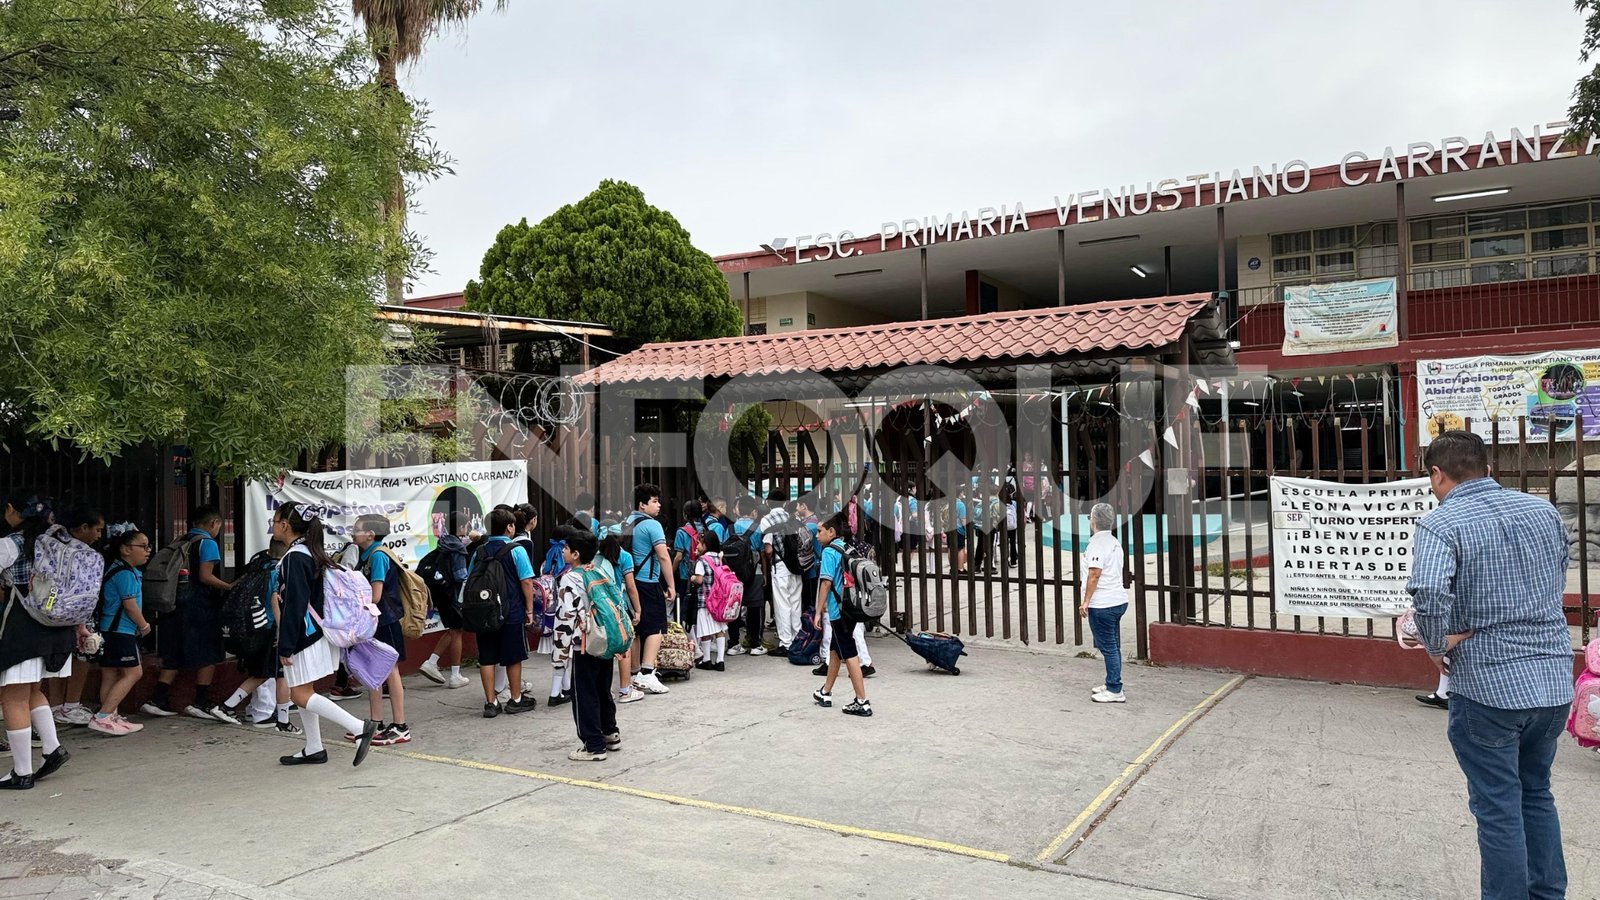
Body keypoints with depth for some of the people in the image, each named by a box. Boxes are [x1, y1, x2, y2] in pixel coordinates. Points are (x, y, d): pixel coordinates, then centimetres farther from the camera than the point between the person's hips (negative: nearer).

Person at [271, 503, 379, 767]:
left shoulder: (294, 558, -17)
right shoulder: (311, 553, 11)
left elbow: (294, 605, -20)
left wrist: (286, 646, -18)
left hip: (304, 634, -9)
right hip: (316, 631, 9)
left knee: (301, 695, -7)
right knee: (303, 693, 14)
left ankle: (361, 727, -15)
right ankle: (313, 750, 19)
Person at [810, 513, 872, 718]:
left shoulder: (830, 551, -12)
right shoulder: (848, 549, 11)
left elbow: (826, 582, -17)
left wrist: (818, 612, -12)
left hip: (838, 610, -8)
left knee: (849, 654, -5)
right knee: (835, 649, 21)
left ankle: (862, 702, -4)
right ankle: (825, 693, 34)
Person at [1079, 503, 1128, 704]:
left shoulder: (1097, 543, -15)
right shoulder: (1114, 542, 15)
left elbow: (1094, 574, -21)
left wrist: (1085, 601, -15)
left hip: (1102, 604, -10)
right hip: (1118, 600, 10)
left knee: (1108, 647, -5)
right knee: (1112, 646, 16)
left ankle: (1115, 691, -2)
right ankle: (1112, 685, 25)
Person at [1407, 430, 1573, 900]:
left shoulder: (1440, 525, -15)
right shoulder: (1544, 510, 5)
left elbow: (1428, 593, -32)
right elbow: (1558, 584, 17)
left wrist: (1438, 645, -14)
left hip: (1488, 686, -6)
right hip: (1554, 682, 6)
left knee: (1498, 808, 6)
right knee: (1536, 793, 24)